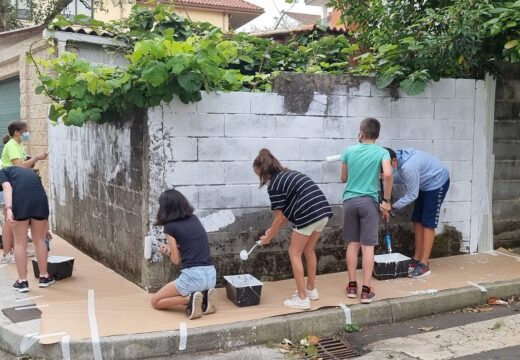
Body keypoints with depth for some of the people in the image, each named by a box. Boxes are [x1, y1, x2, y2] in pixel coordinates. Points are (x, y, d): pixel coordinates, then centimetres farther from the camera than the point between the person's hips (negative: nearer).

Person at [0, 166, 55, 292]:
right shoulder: (30, 172, 35)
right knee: (39, 240, 18)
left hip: (20, 199, -4)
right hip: (40, 199, 4)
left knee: (20, 243, 9)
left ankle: (22, 281, 15)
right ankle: (44, 277, 27)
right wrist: (45, 222, 45)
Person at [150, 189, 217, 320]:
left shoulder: (170, 227, -4)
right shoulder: (194, 219, 12)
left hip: (193, 276, -6)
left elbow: (176, 260, 1)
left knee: (155, 301, 12)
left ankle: (189, 299, -9)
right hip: (211, 275, 7)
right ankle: (204, 296, 6)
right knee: (179, 296, 34)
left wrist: (167, 251, 21)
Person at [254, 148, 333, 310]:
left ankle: (302, 299, 6)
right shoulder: (289, 175, 22)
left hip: (308, 215, -9)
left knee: (295, 253, 6)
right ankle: (311, 290, 36)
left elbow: (279, 218, -2)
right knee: (308, 250, 24)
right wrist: (273, 229, 28)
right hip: (323, 212, 9)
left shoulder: (274, 185, -5)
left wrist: (268, 237, 13)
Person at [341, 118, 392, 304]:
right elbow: (388, 175, -18)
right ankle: (366, 290, 0)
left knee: (352, 244, 11)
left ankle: (352, 286, 16)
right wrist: (386, 201, -9)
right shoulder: (382, 152, -2)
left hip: (350, 200, 2)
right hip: (369, 201, -2)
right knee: (368, 246, 0)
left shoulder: (348, 151, 5)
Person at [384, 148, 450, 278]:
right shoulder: (399, 158, -10)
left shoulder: (408, 167, -36)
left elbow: (412, 195, -26)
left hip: (437, 183, -9)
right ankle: (417, 259, 13)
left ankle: (424, 265, -8)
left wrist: (393, 206, -21)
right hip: (425, 184, 9)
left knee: (428, 223, -10)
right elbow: (402, 178, 1)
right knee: (417, 221, 7)